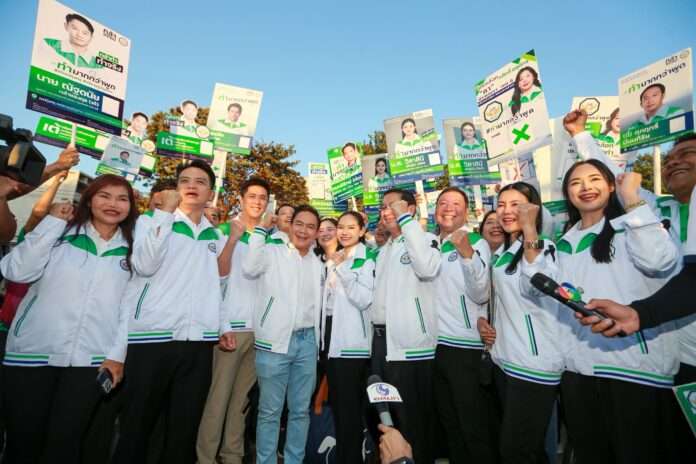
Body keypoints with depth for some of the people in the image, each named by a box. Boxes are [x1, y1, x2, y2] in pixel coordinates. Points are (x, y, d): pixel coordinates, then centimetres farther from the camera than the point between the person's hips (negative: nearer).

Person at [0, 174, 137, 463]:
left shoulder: (131, 250, 7)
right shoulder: (62, 233, 4)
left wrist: (117, 354, -1)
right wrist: (53, 221, -8)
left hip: (91, 360, 1)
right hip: (33, 353, 0)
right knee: (23, 440, 10)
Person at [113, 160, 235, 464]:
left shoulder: (215, 236, 16)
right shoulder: (153, 220, 4)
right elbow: (145, 265, -14)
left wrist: (222, 326, 14)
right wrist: (166, 212, -12)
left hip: (199, 342, 4)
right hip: (151, 338, -3)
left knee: (185, 428, 11)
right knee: (136, 427, 7)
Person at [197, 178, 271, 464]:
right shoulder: (226, 230, 1)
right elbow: (220, 270, -10)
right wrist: (233, 238, -20)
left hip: (260, 326, 4)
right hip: (231, 324, -4)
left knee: (242, 395, 11)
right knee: (219, 393, 1)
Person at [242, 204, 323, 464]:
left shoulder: (317, 264, 14)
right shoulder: (272, 252, 0)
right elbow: (250, 269, -21)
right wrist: (261, 229, -12)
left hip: (307, 341, 5)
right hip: (275, 341, -4)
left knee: (301, 410, 13)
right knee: (269, 410, 5)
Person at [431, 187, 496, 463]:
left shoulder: (476, 243, -7)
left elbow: (481, 295, -16)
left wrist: (468, 254, -29)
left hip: (464, 345, -6)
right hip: (435, 343, 6)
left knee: (474, 427, 6)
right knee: (449, 423, 20)